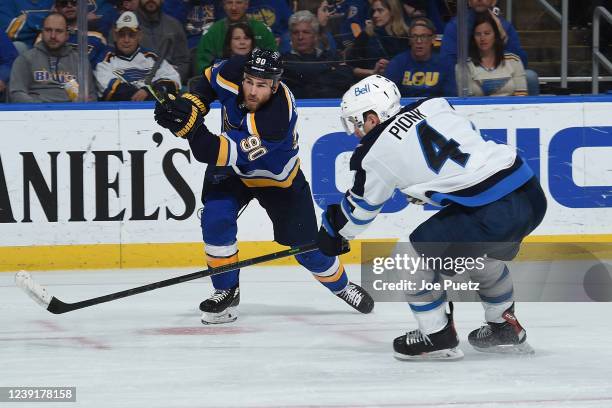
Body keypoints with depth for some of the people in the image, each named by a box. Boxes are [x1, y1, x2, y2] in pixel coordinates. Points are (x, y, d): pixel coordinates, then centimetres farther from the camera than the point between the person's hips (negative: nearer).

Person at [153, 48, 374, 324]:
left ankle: (341, 285, 35)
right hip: (231, 170, 4)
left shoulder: (276, 118, -43)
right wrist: (190, 105, -16)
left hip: (277, 179, -4)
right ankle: (227, 292, -1)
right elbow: (211, 78, 0)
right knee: (215, 220, -20)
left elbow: (226, 155, -46)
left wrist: (191, 127, -58)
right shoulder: (233, 73, -27)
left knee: (305, 245, 5)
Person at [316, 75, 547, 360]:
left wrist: (333, 234, 36)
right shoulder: (435, 105, 15)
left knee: (419, 253, 9)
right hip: (532, 195, 8)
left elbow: (361, 206, 16)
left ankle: (436, 337, 15)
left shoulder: (377, 152, 1)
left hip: (494, 213, -8)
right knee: (483, 256, 34)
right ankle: (505, 328, 42)